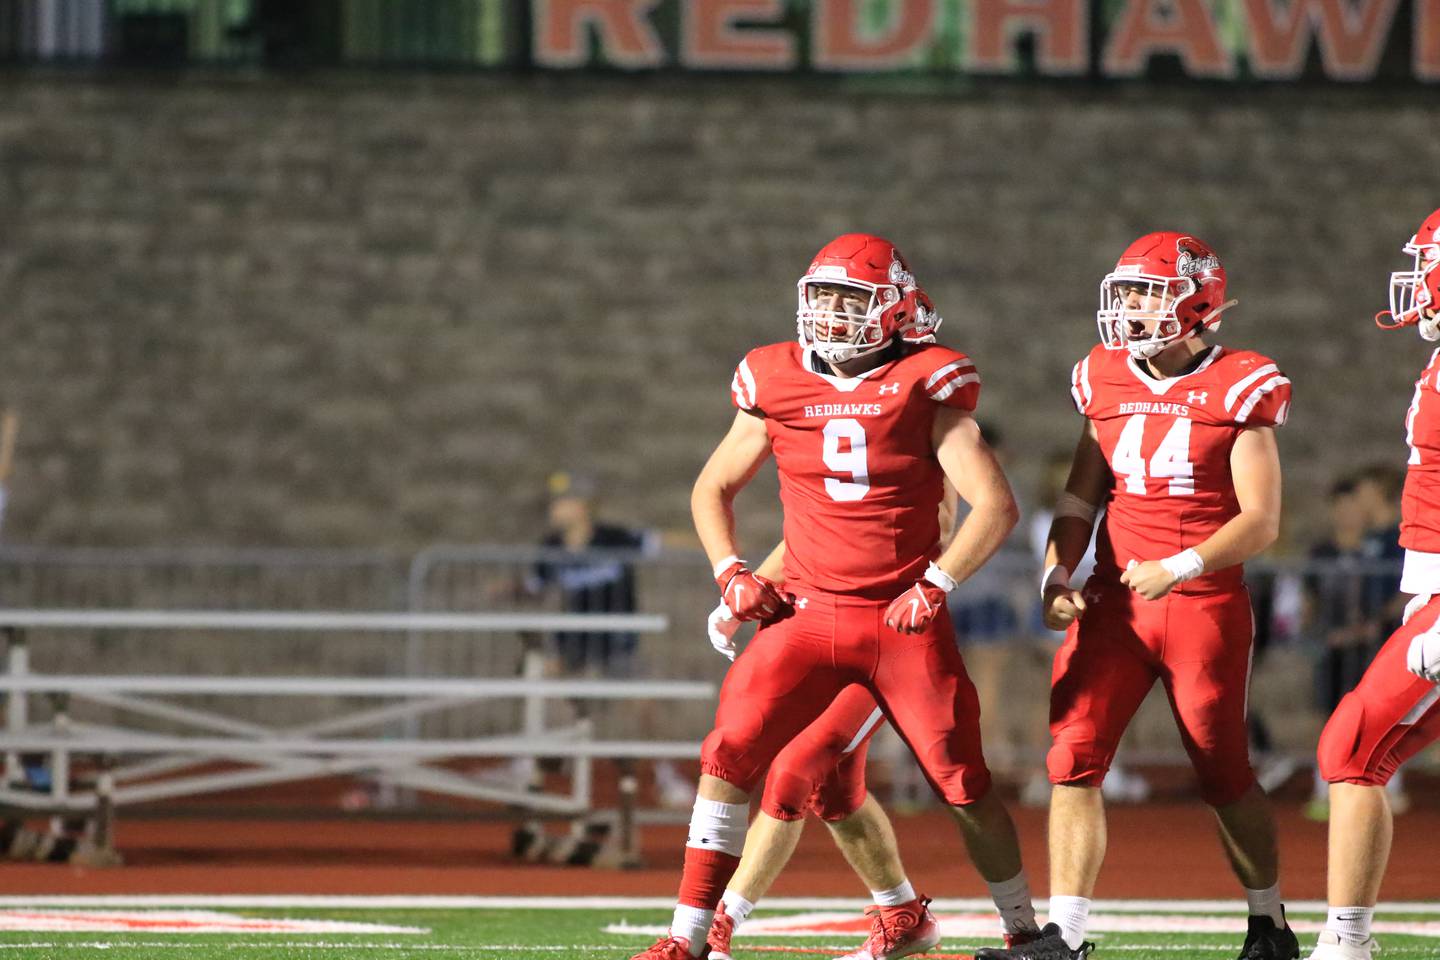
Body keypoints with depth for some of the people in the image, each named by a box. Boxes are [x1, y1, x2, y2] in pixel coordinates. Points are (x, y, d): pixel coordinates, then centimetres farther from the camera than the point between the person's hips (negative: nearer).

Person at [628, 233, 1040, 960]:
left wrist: (936, 583, -15)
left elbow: (995, 505, -6)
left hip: (904, 622, -2)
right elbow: (712, 489, 18)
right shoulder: (778, 387, 3)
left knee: (963, 784, 0)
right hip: (809, 618, 2)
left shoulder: (924, 387, -4)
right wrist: (731, 573, 3)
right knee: (728, 757, -13)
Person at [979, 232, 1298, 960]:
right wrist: (1055, 575, -1)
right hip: (1115, 601, 4)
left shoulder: (1238, 389, -6)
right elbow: (1081, 498, 14)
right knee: (1073, 760, -7)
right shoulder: (1107, 383, 8)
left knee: (1223, 775, 5)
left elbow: (1261, 520, -10)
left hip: (1205, 606, -4)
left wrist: (1181, 567, -21)